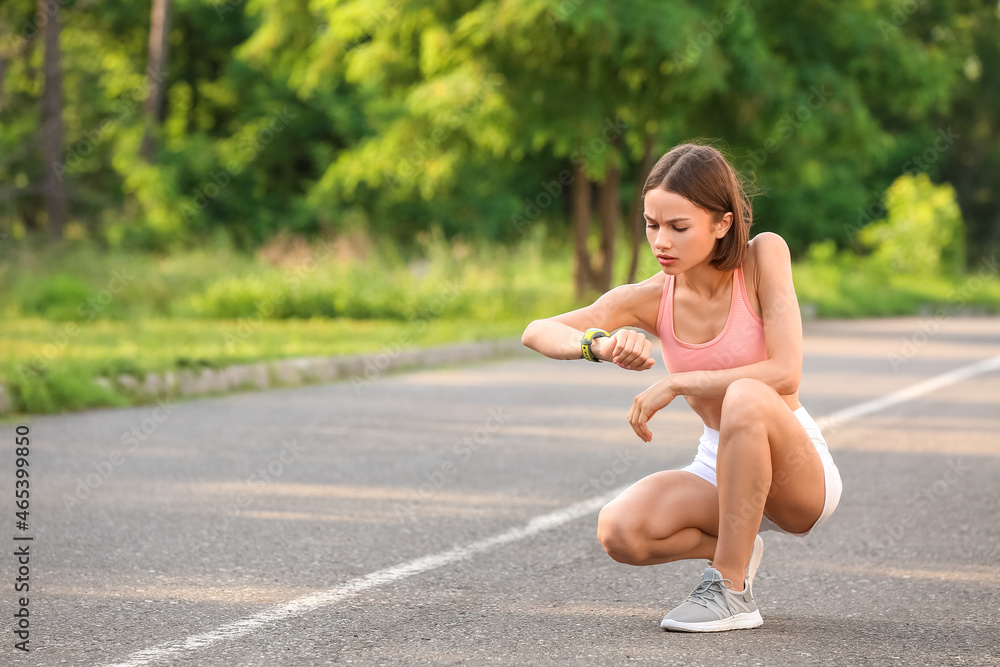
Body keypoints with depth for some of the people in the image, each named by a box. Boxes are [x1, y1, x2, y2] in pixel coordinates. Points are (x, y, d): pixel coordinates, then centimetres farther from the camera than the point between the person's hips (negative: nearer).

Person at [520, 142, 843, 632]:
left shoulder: (764, 255, -15)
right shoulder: (651, 298, -7)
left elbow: (785, 373, -23)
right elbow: (537, 333, -16)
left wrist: (677, 383, -25)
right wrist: (600, 344, -36)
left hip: (801, 474, -3)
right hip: (720, 475, 4)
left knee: (746, 398, -37)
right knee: (619, 532, -26)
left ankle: (732, 590, -22)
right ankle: (732, 548, 7)